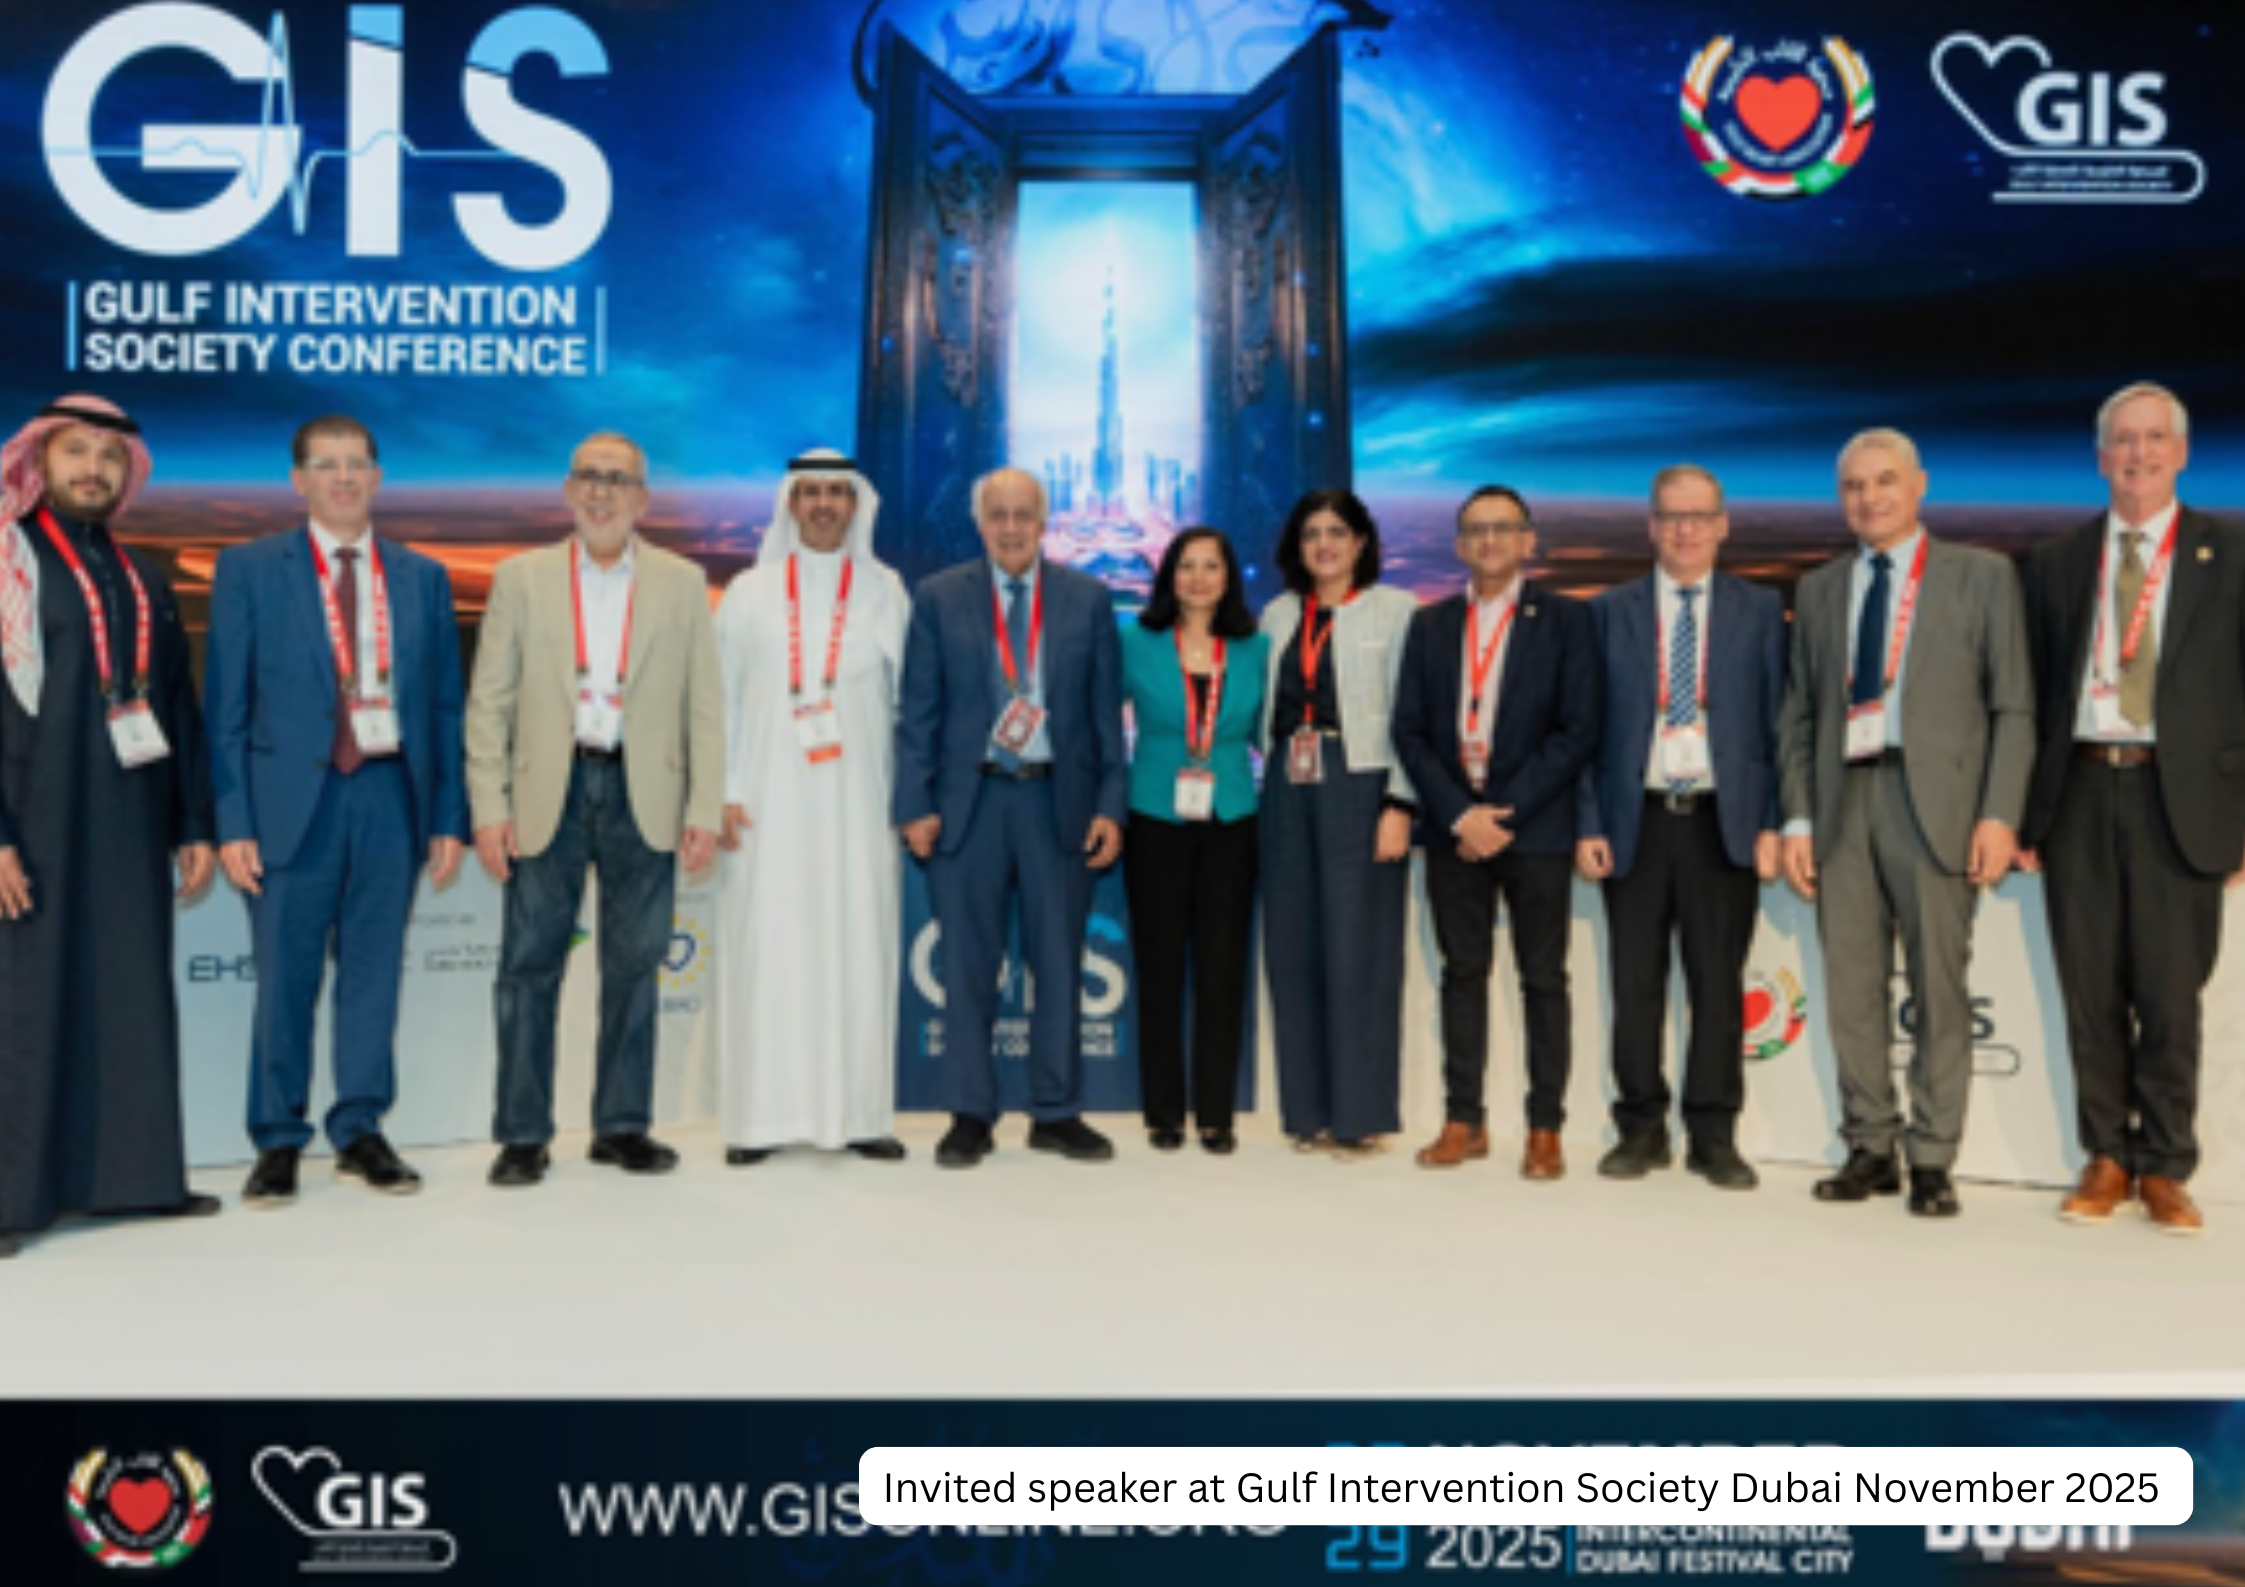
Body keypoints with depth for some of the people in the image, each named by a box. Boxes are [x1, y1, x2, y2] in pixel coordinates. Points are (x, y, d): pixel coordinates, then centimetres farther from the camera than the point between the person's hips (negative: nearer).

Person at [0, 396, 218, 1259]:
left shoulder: (144, 579, 15)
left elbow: (180, 708, 16)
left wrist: (193, 823, 12)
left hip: (135, 825, 5)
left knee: (139, 996, 7)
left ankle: (142, 1172, 15)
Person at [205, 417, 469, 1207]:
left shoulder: (423, 577, 11)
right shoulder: (249, 569, 4)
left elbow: (445, 705, 11)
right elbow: (225, 705, 1)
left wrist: (449, 817, 5)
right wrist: (233, 822, -6)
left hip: (391, 795, 2)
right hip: (294, 800, -2)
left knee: (374, 973, 8)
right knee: (284, 980, 2)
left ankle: (360, 1131, 20)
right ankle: (278, 1142, 16)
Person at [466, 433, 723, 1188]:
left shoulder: (681, 583, 7)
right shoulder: (522, 578, 7)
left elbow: (704, 704, 5)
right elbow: (489, 701, 4)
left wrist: (704, 808, -3)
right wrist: (488, 809, -5)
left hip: (644, 795, 1)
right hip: (549, 793, 0)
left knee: (634, 966, 7)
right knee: (529, 963, 1)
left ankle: (622, 1125, 18)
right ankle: (523, 1135, 11)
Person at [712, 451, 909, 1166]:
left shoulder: (886, 592, 9)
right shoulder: (749, 593, 9)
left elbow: (909, 698, 7)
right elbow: (720, 697, 7)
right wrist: (722, 794, -1)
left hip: (857, 804, 0)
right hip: (769, 807, 0)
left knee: (859, 951, 0)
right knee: (766, 952, -2)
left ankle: (860, 1113, 7)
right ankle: (762, 1116, 5)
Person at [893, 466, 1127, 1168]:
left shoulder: (1088, 599, 7)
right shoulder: (938, 598, 5)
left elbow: (1106, 710, 6)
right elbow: (918, 711, 4)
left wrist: (1110, 805, -1)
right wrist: (915, 806, -4)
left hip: (1059, 801, 1)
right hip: (969, 800, 0)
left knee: (1059, 963, 7)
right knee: (967, 967, 5)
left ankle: (1057, 1113, 19)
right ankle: (971, 1116, 17)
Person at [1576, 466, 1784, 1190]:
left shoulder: (1760, 611, 8)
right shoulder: (1611, 612, 9)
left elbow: (1779, 722, 4)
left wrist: (1772, 825, -4)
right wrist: (1588, 825, -2)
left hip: (1723, 821, 0)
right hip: (1636, 820, 1)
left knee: (1718, 985, 4)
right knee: (1635, 985, 5)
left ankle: (1714, 1136, 14)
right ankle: (1641, 1129, 16)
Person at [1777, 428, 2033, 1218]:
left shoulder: (1982, 576, 6)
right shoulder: (1818, 589, 15)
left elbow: (2013, 707, 1)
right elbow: (1798, 715, 13)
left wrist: (2000, 814, -8)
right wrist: (1797, 818, 4)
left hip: (1934, 803, -3)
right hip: (1842, 804, 3)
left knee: (1939, 991, 0)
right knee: (1851, 994, 5)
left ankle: (1932, 1160, 10)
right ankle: (1870, 1150, 17)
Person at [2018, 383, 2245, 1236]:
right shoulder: (2057, 562, 11)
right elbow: (2032, 694, 10)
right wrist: (2023, 812, 3)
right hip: (2079, 791, 2)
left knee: (2170, 994, 2)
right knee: (2091, 989, 6)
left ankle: (2165, 1170, 15)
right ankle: (2105, 1158, 19)